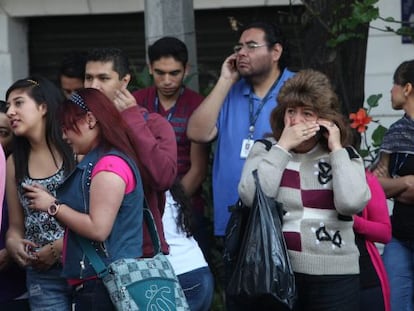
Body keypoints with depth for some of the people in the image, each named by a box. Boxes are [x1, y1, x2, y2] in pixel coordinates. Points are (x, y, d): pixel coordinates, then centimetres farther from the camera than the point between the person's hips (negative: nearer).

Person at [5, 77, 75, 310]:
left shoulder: (76, 149, -4)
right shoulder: (15, 163, 12)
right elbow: (16, 226, 15)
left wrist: (59, 247, -14)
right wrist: (12, 243, -7)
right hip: (42, 278, 4)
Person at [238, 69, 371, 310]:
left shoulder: (345, 156, 7)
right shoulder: (265, 151, 7)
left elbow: (351, 203, -12)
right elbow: (251, 197, -12)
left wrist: (336, 149, -5)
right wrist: (283, 146, -8)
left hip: (334, 277, 0)